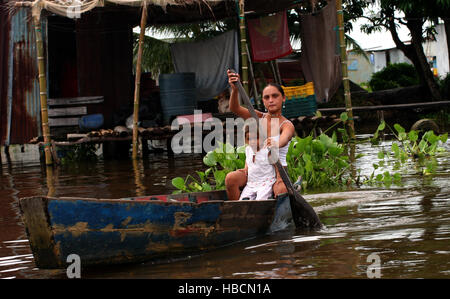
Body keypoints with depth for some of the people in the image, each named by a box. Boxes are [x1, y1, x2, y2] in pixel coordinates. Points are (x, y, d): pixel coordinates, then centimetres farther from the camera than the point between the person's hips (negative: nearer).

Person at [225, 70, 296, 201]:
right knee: (231, 178, -27)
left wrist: (276, 144, -55)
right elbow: (235, 109, -11)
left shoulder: (287, 125, -5)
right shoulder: (258, 118, 7)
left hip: (277, 172, -3)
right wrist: (235, 89, -32)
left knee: (281, 190, -36)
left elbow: (284, 139, -30)